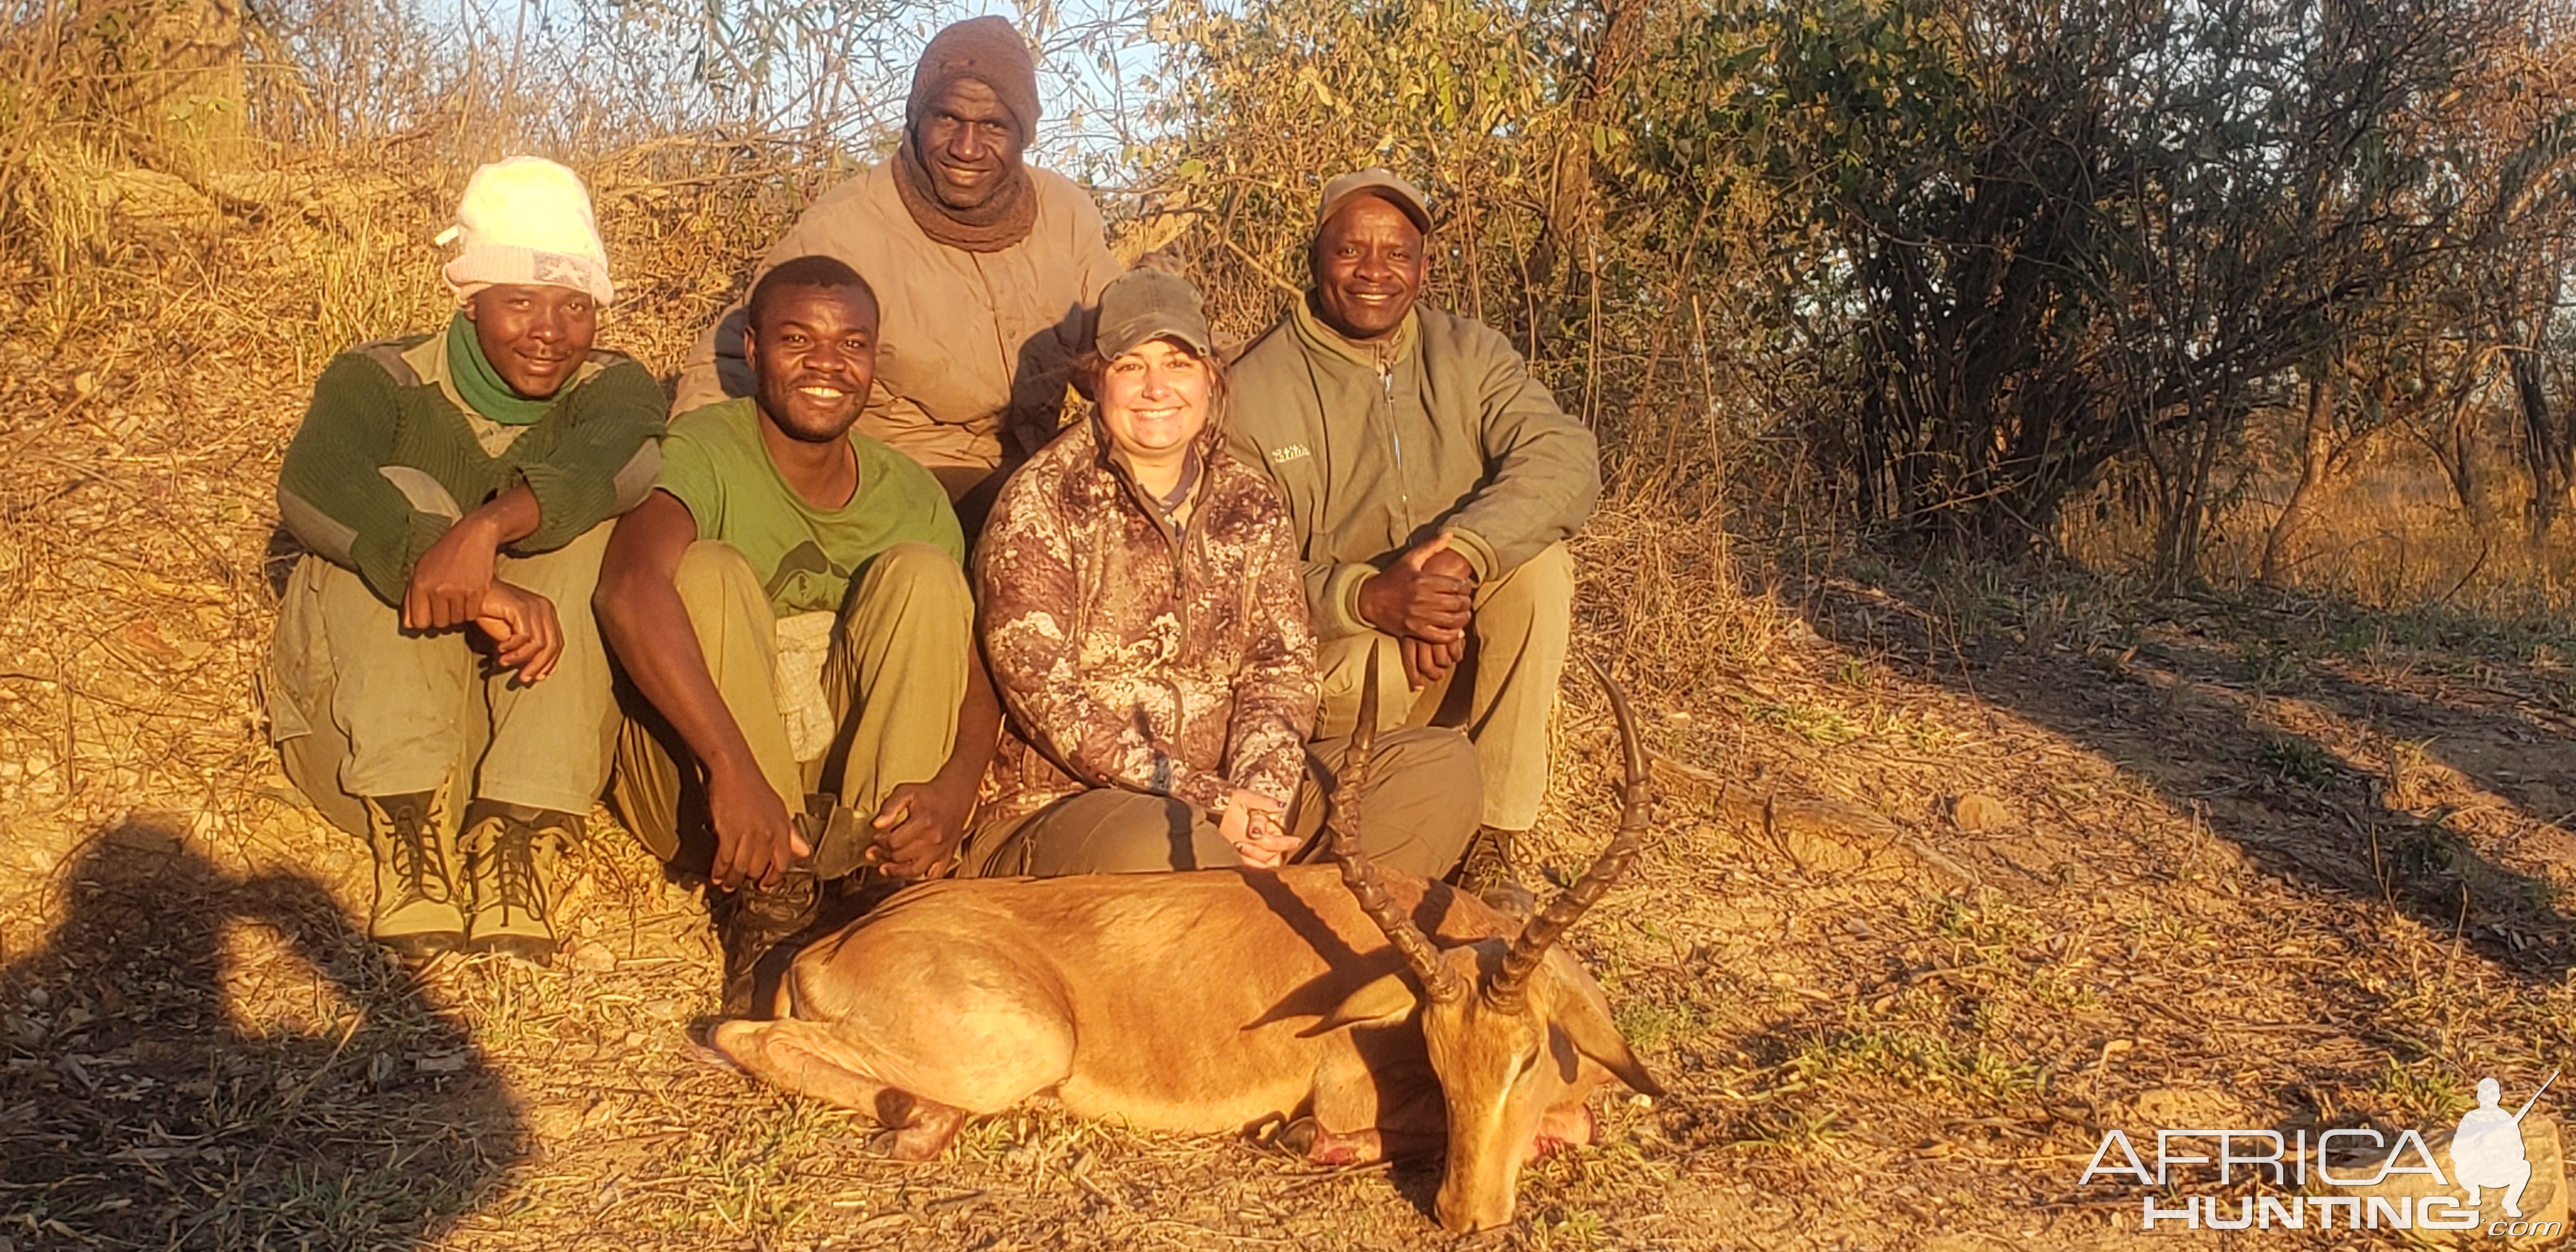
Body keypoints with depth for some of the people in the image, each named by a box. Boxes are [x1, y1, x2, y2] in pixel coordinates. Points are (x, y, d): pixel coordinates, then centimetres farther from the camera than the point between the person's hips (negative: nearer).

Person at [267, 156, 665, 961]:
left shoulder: (612, 389, 1)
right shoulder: (381, 380, -2)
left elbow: (619, 463, -25)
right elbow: (310, 486, -26)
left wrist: (486, 527, -45)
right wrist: (480, 591, -41)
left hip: (542, 733, 1)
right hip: (364, 731, 0)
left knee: (582, 523, -20)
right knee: (402, 498, -22)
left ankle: (520, 850, -34)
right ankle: (414, 857, -35)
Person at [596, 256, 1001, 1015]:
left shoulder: (911, 495, 3)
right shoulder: (704, 451, -11)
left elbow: (975, 677, -1)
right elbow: (628, 589, -32)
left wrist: (955, 786, -24)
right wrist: (732, 765, -44)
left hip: (862, 780, 3)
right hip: (698, 782, -3)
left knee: (922, 572, -15)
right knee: (709, 570, -26)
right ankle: (766, 908, -28)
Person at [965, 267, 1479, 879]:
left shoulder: (1252, 508, 12)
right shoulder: (1040, 504, -3)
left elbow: (1281, 667, 4)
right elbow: (1044, 695, -13)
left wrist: (1259, 795, -17)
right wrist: (1204, 801, -20)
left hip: (1223, 791, 6)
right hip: (1055, 808, -5)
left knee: (1445, 762, -10)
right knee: (1152, 849, -41)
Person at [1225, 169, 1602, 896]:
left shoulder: (1469, 355, 2)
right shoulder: (1254, 391, -6)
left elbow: (1565, 458, -15)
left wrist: (1458, 554, -32)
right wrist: (1368, 597, -30)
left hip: (1464, 657, 3)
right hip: (1337, 655, -3)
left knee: (1538, 556, -24)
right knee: (1369, 669, -34)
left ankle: (1492, 840, -18)